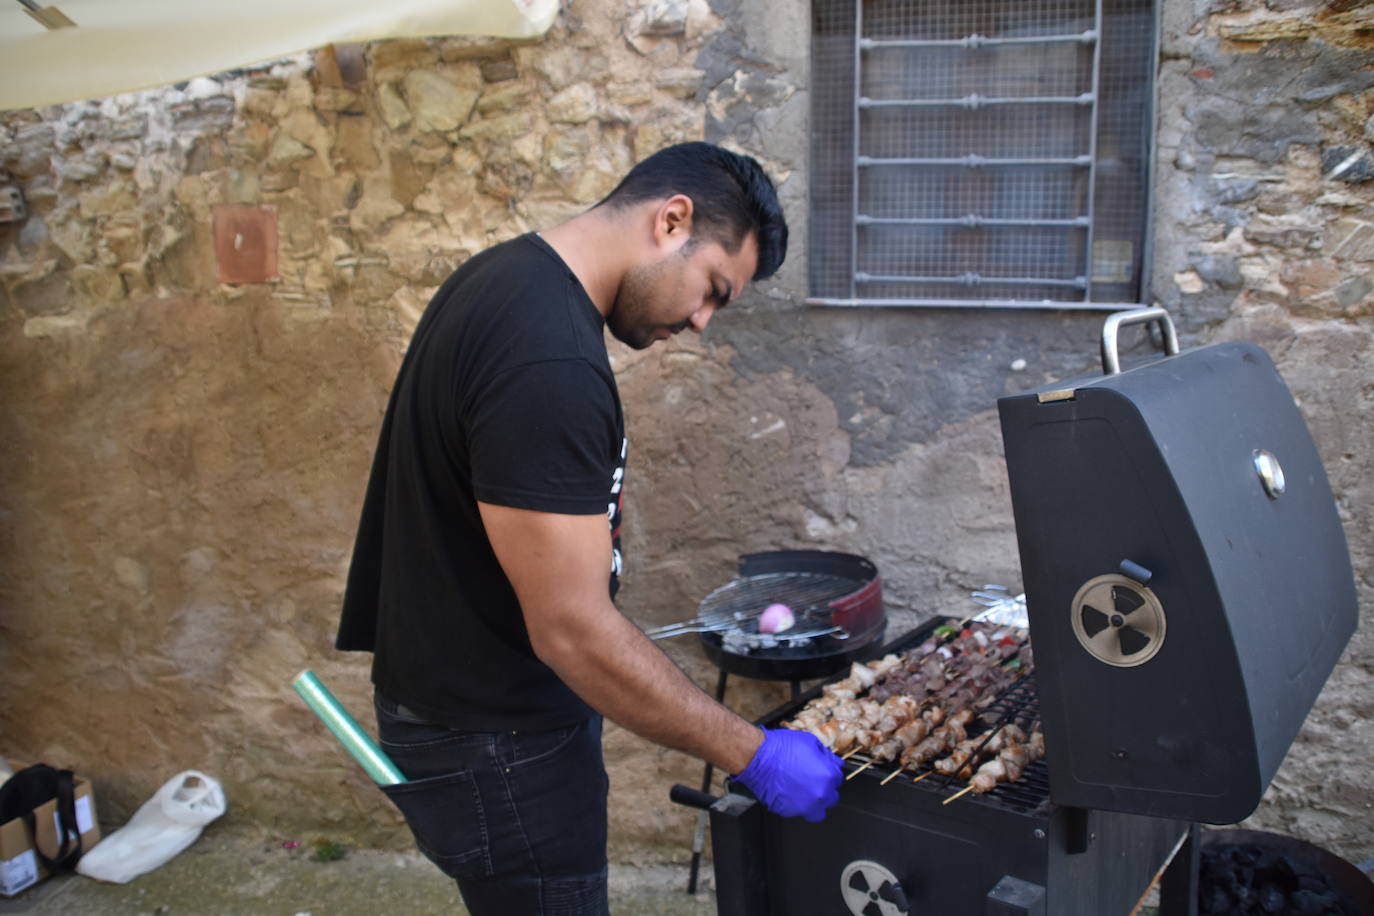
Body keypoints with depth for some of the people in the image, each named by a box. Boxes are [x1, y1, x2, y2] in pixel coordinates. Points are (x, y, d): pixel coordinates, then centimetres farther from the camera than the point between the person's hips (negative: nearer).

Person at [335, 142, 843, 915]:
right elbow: (573, 631, -28)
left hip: (465, 698, 10)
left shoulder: (509, 276, 4)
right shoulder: (549, 359, -28)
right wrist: (754, 755, -20)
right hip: (496, 742, -10)